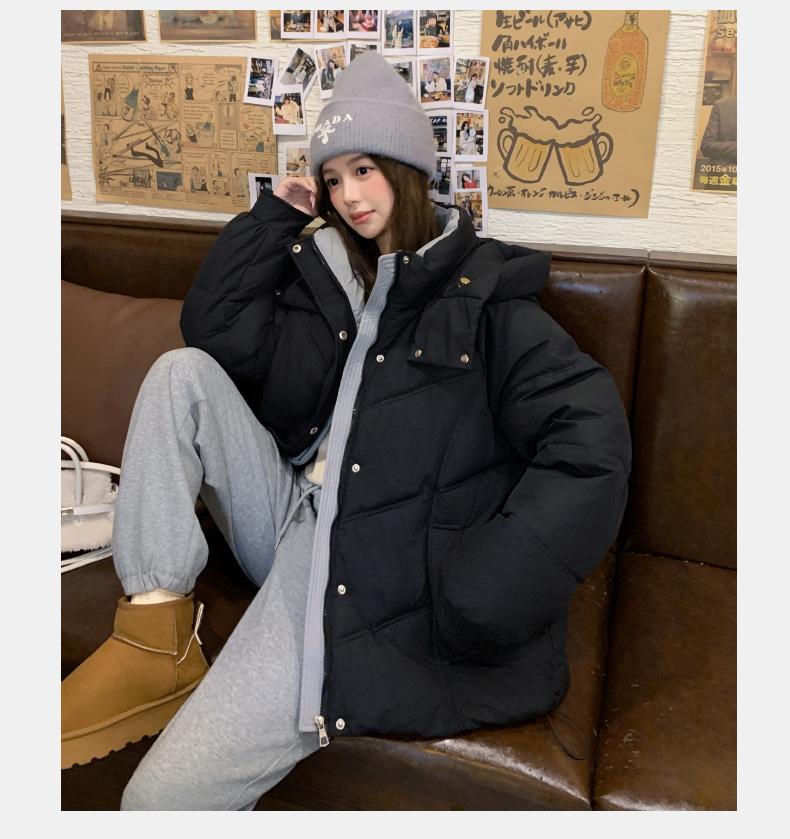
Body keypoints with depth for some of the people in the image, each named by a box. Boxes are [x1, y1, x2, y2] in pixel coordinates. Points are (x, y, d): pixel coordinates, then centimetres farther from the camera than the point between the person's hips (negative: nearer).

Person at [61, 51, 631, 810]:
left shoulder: (481, 292, -4)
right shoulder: (330, 277, 16)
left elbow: (591, 442, -16)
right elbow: (216, 332, 7)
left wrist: (478, 595, -22)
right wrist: (275, 212, 4)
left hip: (367, 574, -7)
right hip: (293, 518, 7)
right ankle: (153, 633, -14)